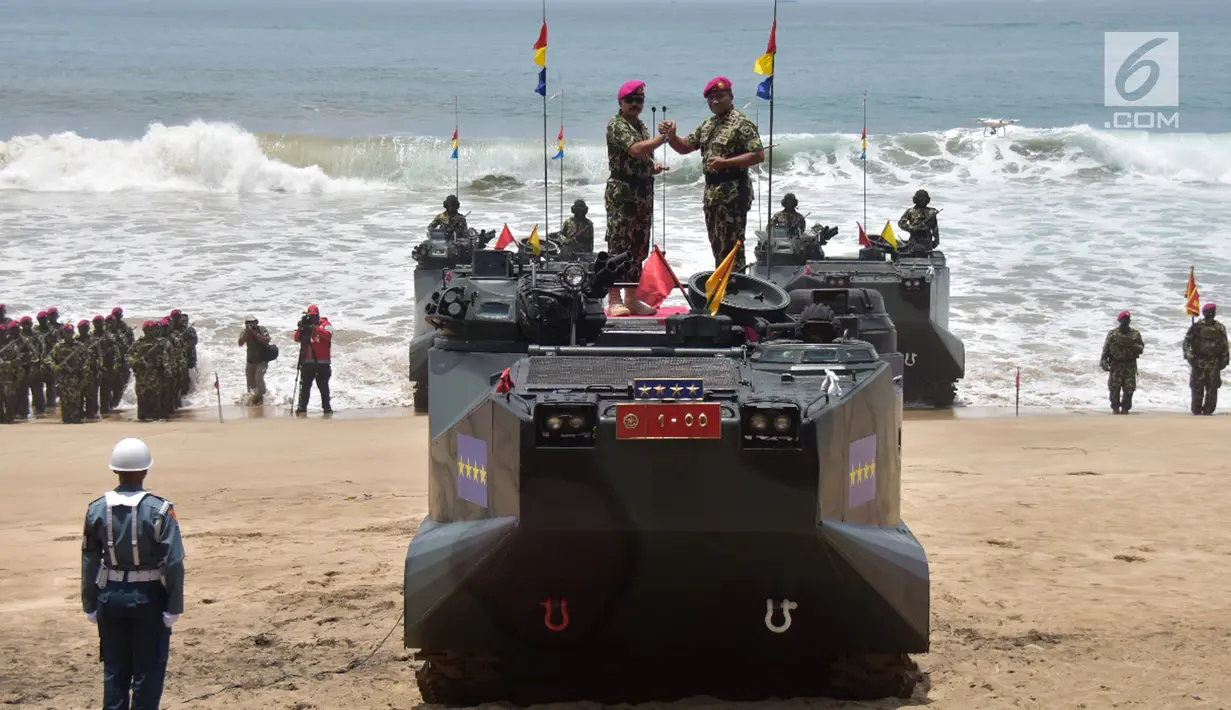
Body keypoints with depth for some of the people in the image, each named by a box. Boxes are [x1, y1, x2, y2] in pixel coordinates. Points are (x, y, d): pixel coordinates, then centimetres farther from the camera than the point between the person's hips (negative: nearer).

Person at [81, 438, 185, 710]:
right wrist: (174, 606, -8)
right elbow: (174, 562, -15)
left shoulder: (97, 509, -3)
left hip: (111, 598, 3)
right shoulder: (159, 510, -14)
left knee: (114, 672, 14)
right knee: (148, 673, 8)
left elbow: (89, 562, 2)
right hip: (149, 598, -3)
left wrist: (90, 605, 11)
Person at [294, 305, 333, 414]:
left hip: (321, 362, -4)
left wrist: (315, 328, -29)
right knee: (304, 385, 5)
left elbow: (328, 335, -20)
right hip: (307, 361, 4)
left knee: (323, 385, 1)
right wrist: (301, 328, -11)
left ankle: (326, 406, 7)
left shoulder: (325, 324, 0)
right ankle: (302, 406, 10)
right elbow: (297, 339, 5)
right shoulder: (305, 325, 12)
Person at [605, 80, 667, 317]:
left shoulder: (642, 126, 17)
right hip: (622, 193, -9)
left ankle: (631, 298, 15)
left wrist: (653, 165, 6)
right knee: (618, 246, -9)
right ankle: (614, 300, -9)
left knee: (638, 248, 10)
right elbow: (636, 150, -24)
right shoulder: (616, 125, -10)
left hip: (644, 193, 9)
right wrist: (665, 136, -19)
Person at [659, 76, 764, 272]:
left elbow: (758, 155, -18)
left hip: (733, 193, -9)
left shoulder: (741, 123, -12)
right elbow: (685, 147, 20)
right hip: (712, 192, 9)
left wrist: (725, 163, -23)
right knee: (717, 246, 14)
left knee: (731, 247, -8)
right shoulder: (708, 124, 15)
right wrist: (671, 136, -2)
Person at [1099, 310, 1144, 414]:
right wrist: (1103, 361, -9)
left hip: (1130, 365, 2)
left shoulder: (1135, 334, 8)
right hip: (1116, 365, -2)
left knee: (1129, 388, -1)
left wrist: (1133, 346, -13)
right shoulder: (1112, 334, 2)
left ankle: (1125, 408, 11)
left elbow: (1141, 347, 10)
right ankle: (1115, 408, 7)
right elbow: (1106, 349, 1)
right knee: (1115, 388, -5)